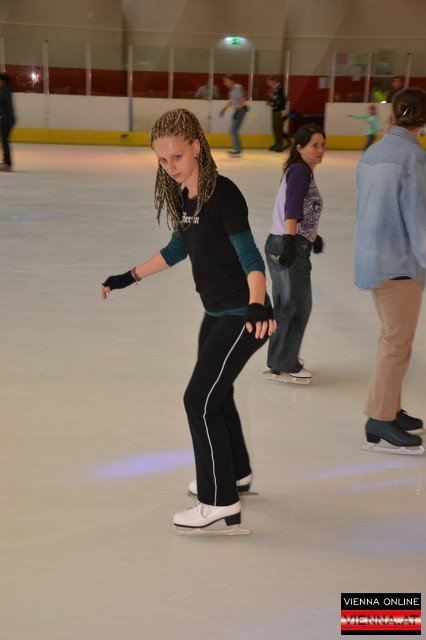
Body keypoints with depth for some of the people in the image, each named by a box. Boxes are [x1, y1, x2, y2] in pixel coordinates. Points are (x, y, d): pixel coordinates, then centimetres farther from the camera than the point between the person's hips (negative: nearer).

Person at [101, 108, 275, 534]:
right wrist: (128, 278, 23)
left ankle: (221, 502, -1)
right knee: (216, 393, 22)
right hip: (216, 312, 9)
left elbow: (249, 255, -26)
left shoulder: (222, 193, -20)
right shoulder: (183, 196, 4)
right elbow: (178, 248, 19)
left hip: (241, 315, -9)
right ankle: (236, 474, 42)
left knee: (200, 398, -10)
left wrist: (258, 304, -42)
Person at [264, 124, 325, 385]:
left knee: (286, 304, 18)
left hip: (282, 245, 9)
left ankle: (282, 358, 31)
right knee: (298, 305, -1)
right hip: (291, 246, -9)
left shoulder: (302, 172, 18)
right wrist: (290, 240, -37)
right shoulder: (300, 170, -11)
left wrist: (314, 236, 43)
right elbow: (291, 208, -26)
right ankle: (284, 366, 7)